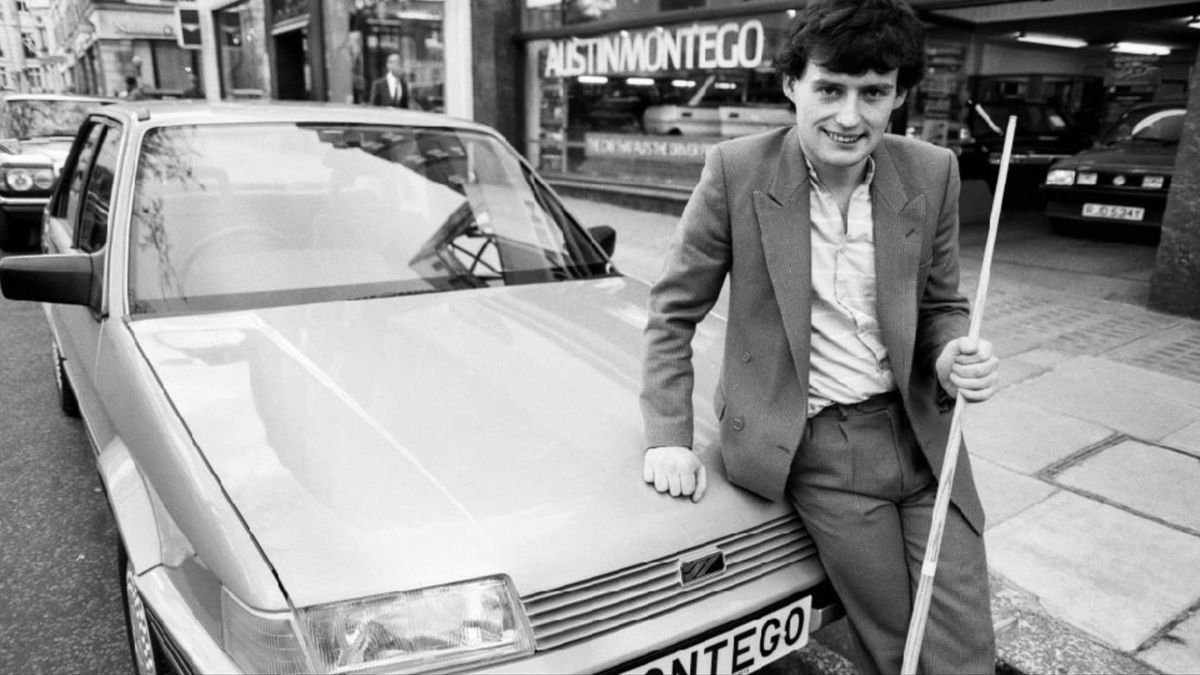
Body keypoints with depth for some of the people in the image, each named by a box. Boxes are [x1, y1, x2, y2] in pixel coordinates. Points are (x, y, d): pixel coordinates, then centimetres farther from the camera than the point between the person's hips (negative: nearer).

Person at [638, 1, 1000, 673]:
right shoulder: (737, 170, -10)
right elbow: (673, 313, -3)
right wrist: (669, 436, -8)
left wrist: (952, 357, -11)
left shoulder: (932, 173, 0)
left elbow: (941, 304, 12)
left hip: (922, 432, 4)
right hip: (816, 443, -3)